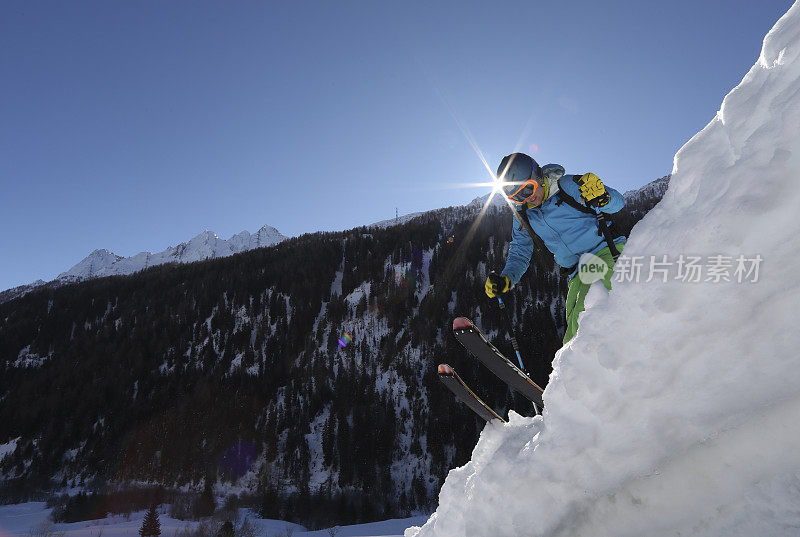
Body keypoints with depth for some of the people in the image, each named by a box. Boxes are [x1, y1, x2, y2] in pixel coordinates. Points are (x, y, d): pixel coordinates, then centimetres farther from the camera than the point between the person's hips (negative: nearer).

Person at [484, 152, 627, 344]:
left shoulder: (567, 185, -5)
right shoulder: (522, 217, 9)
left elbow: (619, 202, -1)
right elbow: (520, 254, 16)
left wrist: (602, 199, -26)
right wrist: (505, 279, -4)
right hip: (579, 273, 5)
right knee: (573, 335, -3)